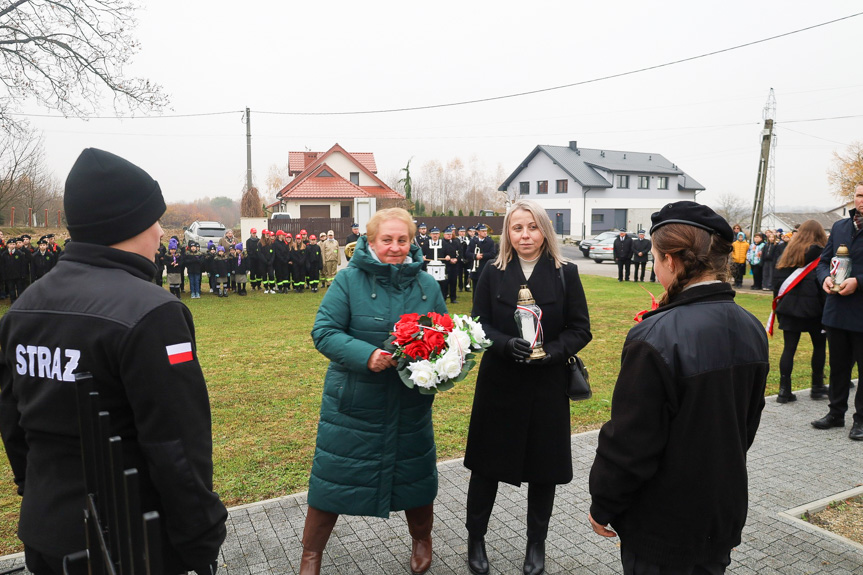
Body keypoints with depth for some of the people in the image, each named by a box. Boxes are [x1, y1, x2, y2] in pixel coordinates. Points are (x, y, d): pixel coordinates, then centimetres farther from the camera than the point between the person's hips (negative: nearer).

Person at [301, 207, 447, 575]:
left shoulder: (427, 286, 1)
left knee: (416, 474, 18)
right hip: (352, 404, -3)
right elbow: (324, 330, -14)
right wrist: (366, 356, -28)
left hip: (410, 405, 3)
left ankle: (421, 540, 47)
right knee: (334, 476, 8)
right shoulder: (349, 280, -10)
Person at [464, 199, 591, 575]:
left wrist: (552, 351, -19)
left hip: (547, 385, 0)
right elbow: (479, 325, -3)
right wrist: (507, 344, -22)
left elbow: (580, 329, -2)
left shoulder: (565, 274, -1)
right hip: (499, 383, 0)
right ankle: (475, 539, 32)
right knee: (487, 463, 10)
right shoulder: (493, 274, 1)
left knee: (543, 467, 11)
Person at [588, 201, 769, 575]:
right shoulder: (751, 330, -3)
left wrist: (602, 506, -7)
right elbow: (748, 423, 10)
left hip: (663, 526, -7)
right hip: (725, 516, 7)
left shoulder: (657, 338, -28)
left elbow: (628, 442, -22)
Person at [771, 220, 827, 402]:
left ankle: (784, 390, 2)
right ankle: (817, 387, 21)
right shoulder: (819, 254, -7)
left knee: (789, 348, 4)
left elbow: (778, 278, 8)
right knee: (820, 346, 14)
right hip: (813, 309, -3)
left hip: (788, 307, 4)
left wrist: (779, 301, 14)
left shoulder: (785, 251, 6)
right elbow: (823, 284, -10)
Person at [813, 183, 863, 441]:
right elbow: (823, 260, 14)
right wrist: (825, 277, -5)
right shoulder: (839, 227, 10)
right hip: (837, 310, 5)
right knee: (838, 365, 15)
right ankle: (836, 412, 29)